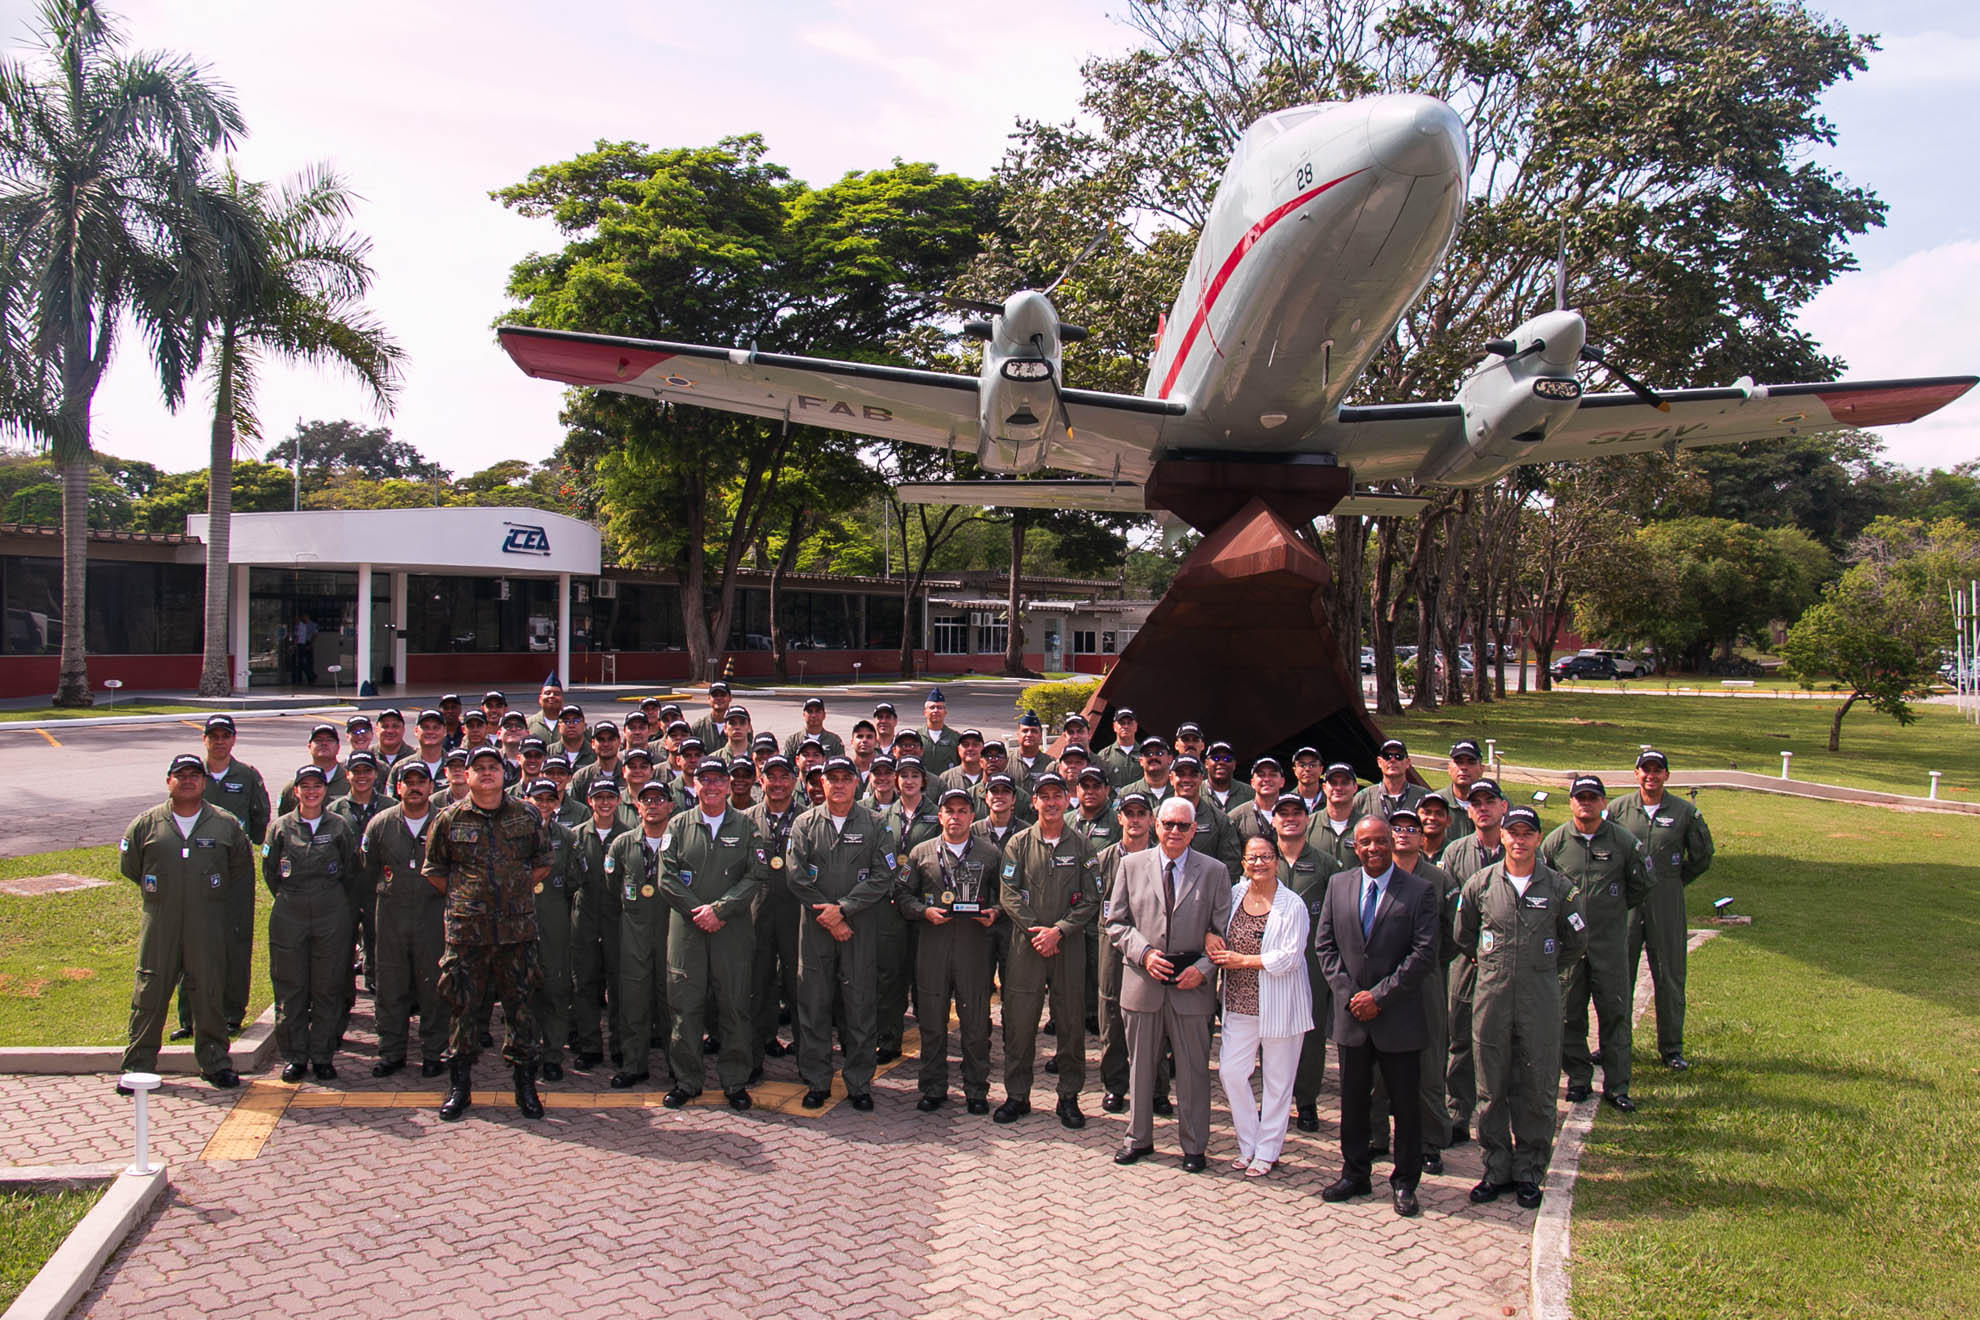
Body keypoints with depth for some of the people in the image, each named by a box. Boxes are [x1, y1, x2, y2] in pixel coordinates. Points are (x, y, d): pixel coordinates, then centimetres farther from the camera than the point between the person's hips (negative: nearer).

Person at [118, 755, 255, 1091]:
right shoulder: (146, 824, 2)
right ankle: (138, 1065, 16)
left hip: (208, 925, 0)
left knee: (210, 992, 3)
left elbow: (241, 868, 14)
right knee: (149, 992, 4)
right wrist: (158, 895, 15)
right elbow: (129, 867, 15)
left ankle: (215, 1061, 14)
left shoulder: (226, 824, 2)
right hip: (159, 924, 0)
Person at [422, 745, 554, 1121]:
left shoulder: (527, 815, 6)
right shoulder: (449, 819, 4)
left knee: (521, 1005, 4)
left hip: (517, 926, 0)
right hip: (466, 928, 0)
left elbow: (543, 863, 16)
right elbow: (433, 870, 13)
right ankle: (459, 1086, 16)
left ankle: (525, 1085, 15)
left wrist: (518, 890, 6)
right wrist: (461, 894, 4)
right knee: (462, 1005, 4)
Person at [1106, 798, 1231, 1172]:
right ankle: (1139, 1137, 27)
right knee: (1140, 1064, 12)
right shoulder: (1131, 865, 5)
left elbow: (1224, 930, 3)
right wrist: (1143, 952, -10)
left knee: (1193, 1068, 5)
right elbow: (1116, 921, 6)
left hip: (1191, 985, -1)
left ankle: (1194, 1146, 19)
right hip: (1143, 983, 1)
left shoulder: (1214, 871, 2)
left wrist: (1203, 968, -12)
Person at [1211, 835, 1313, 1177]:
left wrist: (1242, 960, -14)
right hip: (1240, 1004, 4)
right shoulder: (1234, 895, 4)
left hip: (1279, 1005, -4)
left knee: (1277, 1081, 6)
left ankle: (1266, 1152, 19)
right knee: (1230, 1071, 2)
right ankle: (1248, 1145, 19)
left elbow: (1289, 957, -16)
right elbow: (1223, 942, 19)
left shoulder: (1292, 904, -10)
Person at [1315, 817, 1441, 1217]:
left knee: (1405, 1102, 6)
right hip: (1351, 1015, 3)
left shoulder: (1420, 892, -6)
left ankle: (1405, 1181, 20)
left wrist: (1380, 995, -14)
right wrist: (1348, 993, -6)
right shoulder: (1338, 885, 5)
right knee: (1353, 1099, 12)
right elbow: (1325, 944, 5)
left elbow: (1424, 954, -11)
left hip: (1398, 1015, -3)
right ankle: (1354, 1174, 26)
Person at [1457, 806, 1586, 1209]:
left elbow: (1575, 943, 12)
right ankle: (1497, 1171, 19)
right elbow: (1463, 935, 17)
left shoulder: (1558, 887, -1)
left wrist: (1543, 968, 11)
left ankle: (1529, 1174, 17)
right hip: (1491, 997, 1)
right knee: (1491, 1089, 7)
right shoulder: (1480, 884, 1)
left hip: (1540, 999, -1)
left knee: (1537, 1091, 4)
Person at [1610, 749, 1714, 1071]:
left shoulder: (1685, 812, 1)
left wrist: (1673, 882, 9)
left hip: (1666, 905, 0)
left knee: (1669, 975, 5)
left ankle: (1671, 1047, 16)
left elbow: (1702, 857, 11)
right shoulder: (1618, 808, 1)